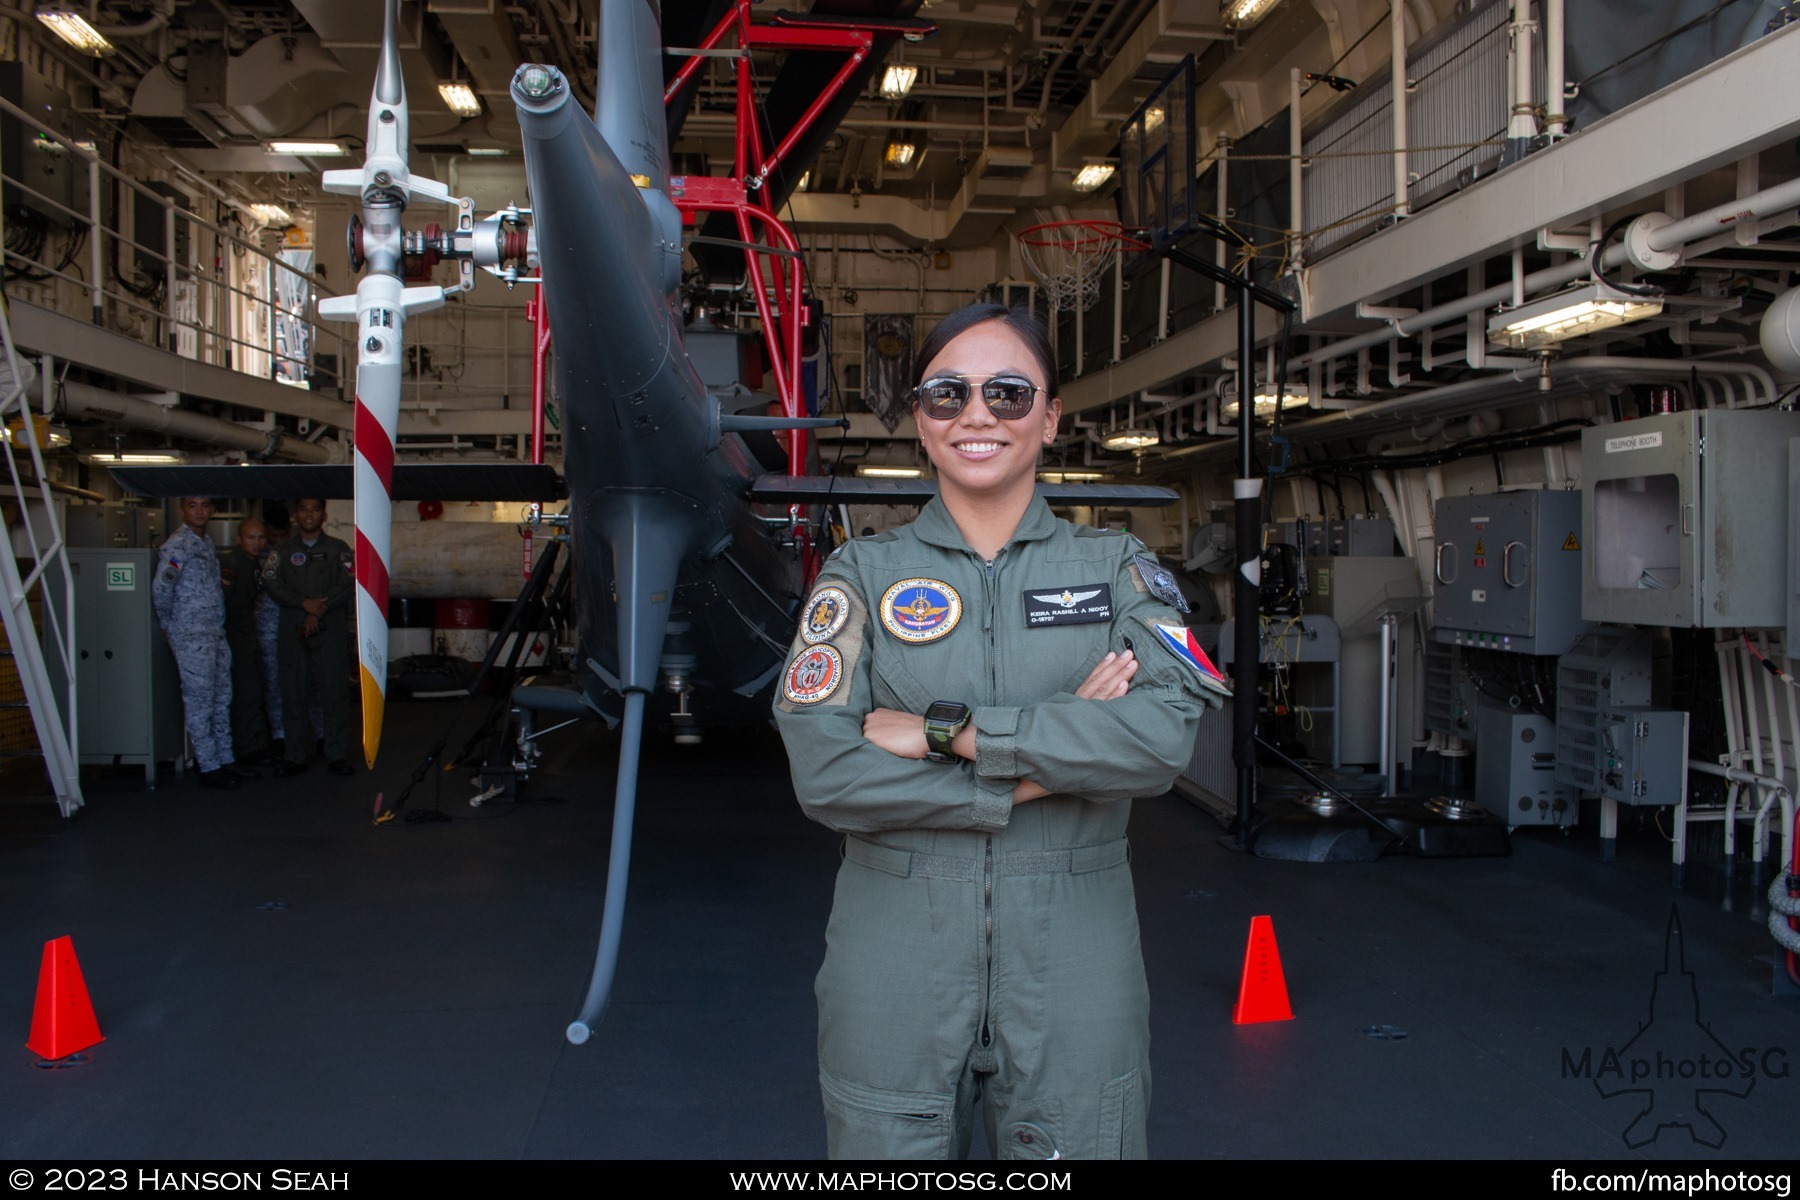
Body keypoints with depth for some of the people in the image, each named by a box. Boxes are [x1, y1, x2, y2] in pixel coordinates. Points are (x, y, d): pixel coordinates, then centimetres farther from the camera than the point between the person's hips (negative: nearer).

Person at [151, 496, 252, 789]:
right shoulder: (178, 545, -13)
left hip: (216, 633, 9)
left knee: (221, 699, 14)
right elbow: (161, 587, -21)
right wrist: (167, 623, -11)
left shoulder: (206, 542, 14)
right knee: (199, 702, -2)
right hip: (192, 636, -9)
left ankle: (226, 760, 23)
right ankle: (209, 768, 4)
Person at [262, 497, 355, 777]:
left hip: (330, 629, -2)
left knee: (335, 691, -4)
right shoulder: (283, 551, 14)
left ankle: (338, 755, 1)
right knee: (292, 694, 2)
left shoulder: (338, 549, 10)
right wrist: (305, 603, -13)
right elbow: (271, 582, 1)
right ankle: (294, 756, 8)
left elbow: (348, 584, -2)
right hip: (293, 629, 2)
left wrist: (319, 611, -11)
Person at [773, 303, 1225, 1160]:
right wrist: (1036, 772, -15)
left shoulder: (1116, 568, 4)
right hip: (898, 962, 0)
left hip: (1072, 961, 1)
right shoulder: (864, 573, 2)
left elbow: (1166, 735, -14)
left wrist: (949, 732, -16)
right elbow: (821, 771, -11)